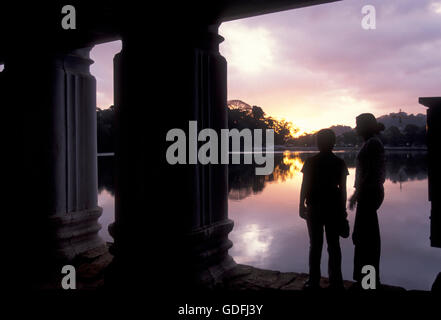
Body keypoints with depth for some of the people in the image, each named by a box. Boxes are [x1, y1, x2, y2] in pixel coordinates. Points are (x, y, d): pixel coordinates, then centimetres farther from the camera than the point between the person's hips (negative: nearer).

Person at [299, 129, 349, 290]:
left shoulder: (311, 162, -7)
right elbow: (343, 189, 1)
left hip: (314, 207, -2)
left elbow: (304, 186, -7)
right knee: (333, 245, 10)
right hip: (334, 208, 2)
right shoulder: (339, 163, -1)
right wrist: (343, 209, 9)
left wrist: (301, 206, 3)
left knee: (315, 244, 6)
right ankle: (336, 282, 17)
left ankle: (314, 282, 12)